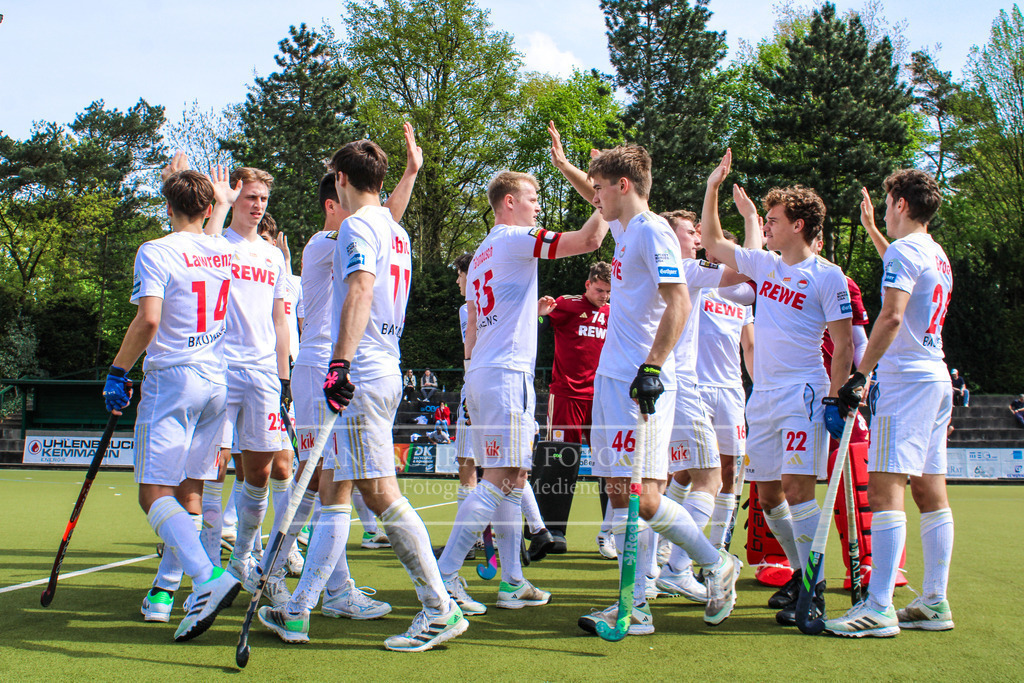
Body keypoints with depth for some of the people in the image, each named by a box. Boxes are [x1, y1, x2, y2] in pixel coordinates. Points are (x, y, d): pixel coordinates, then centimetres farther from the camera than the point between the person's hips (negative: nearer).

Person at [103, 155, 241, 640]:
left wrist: (117, 372, -9)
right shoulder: (224, 251, 9)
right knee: (189, 491, 12)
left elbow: (148, 320, -20)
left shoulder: (156, 252, -10)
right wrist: (222, 202, 44)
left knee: (155, 492, -8)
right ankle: (164, 590, 19)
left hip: (172, 380, -6)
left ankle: (208, 576, -28)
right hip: (218, 381, 7)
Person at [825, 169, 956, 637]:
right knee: (931, 492, 9)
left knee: (885, 489, -13)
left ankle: (879, 608, -17)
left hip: (906, 378, -10)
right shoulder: (938, 256, 19)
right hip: (936, 376, 10)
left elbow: (892, 317, -19)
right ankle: (935, 603, 12)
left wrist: (859, 375, -18)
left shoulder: (903, 251, -8)